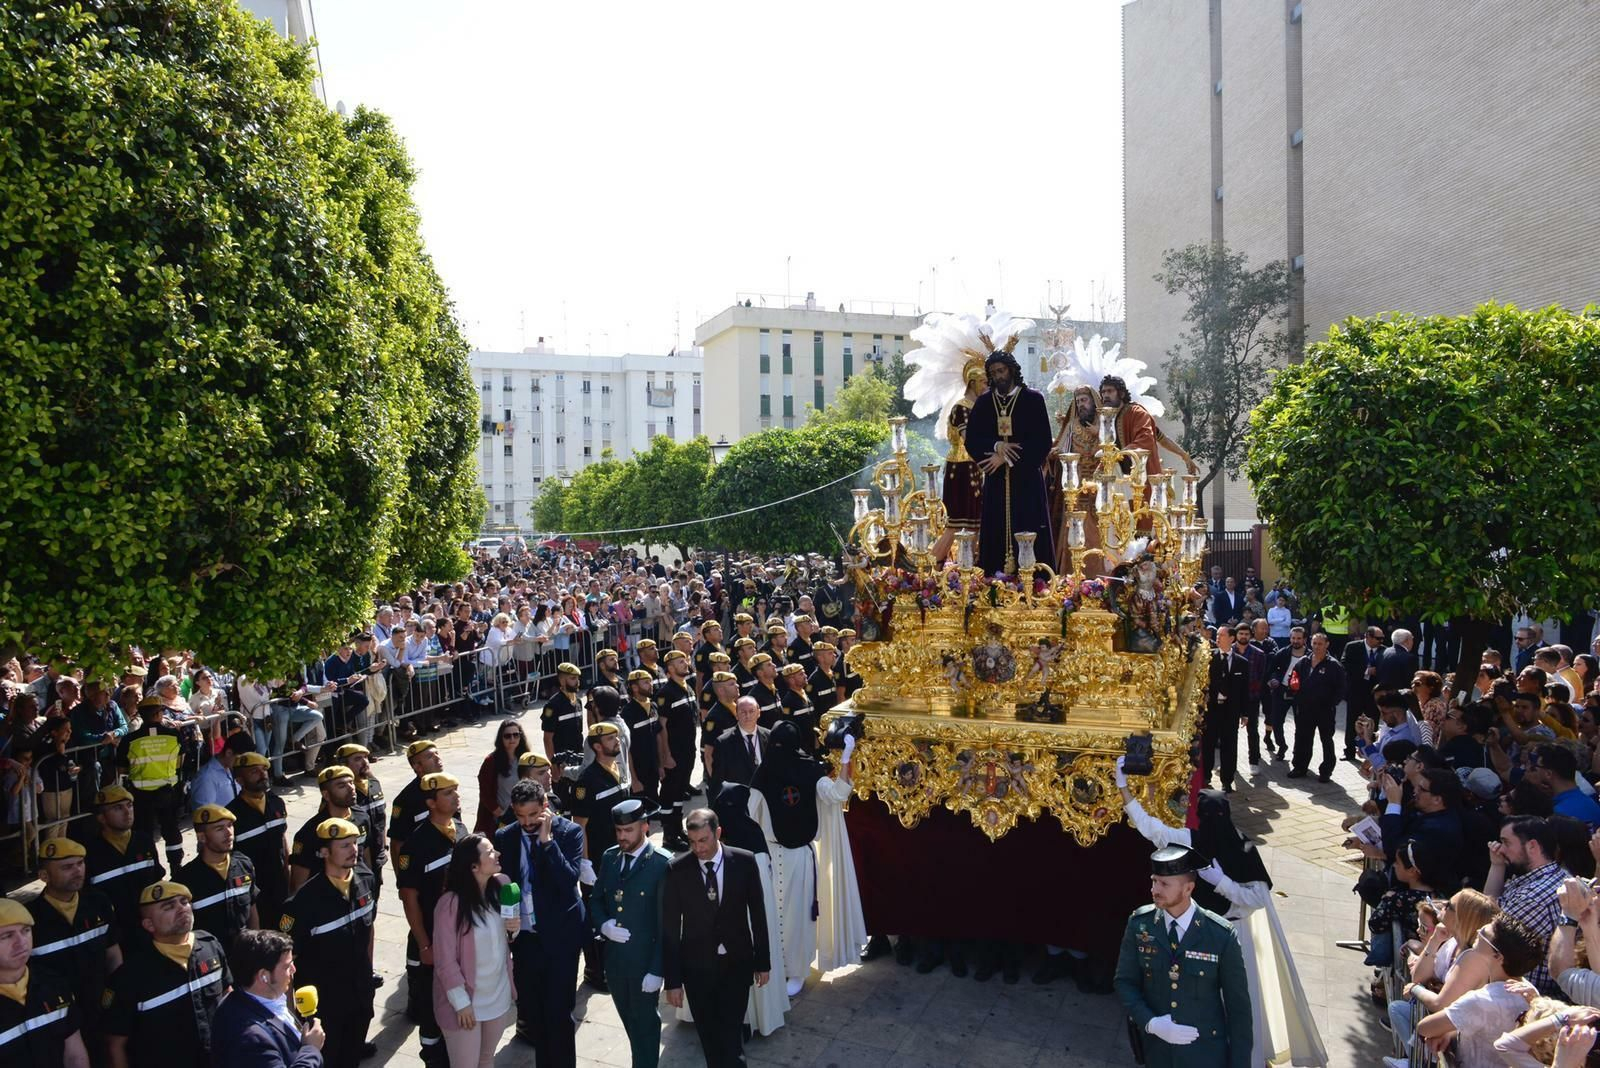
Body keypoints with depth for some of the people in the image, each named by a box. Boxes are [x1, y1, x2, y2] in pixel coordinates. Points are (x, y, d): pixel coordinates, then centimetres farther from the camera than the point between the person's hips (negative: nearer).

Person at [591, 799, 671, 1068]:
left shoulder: (663, 863, -17)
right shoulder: (609, 857, 2)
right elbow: (596, 899, 13)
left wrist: (657, 969, -17)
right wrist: (603, 925, -8)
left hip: (644, 960, -5)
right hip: (614, 958, 6)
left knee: (646, 1023, 11)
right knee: (629, 1020, 21)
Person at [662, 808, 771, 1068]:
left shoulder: (744, 862, -10)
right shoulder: (677, 869, -12)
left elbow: (757, 915, -1)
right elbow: (669, 928, -7)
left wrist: (763, 961, 4)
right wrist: (672, 979, -7)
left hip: (737, 963, 0)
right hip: (696, 966, 1)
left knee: (731, 1036, -3)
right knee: (709, 1037, 13)